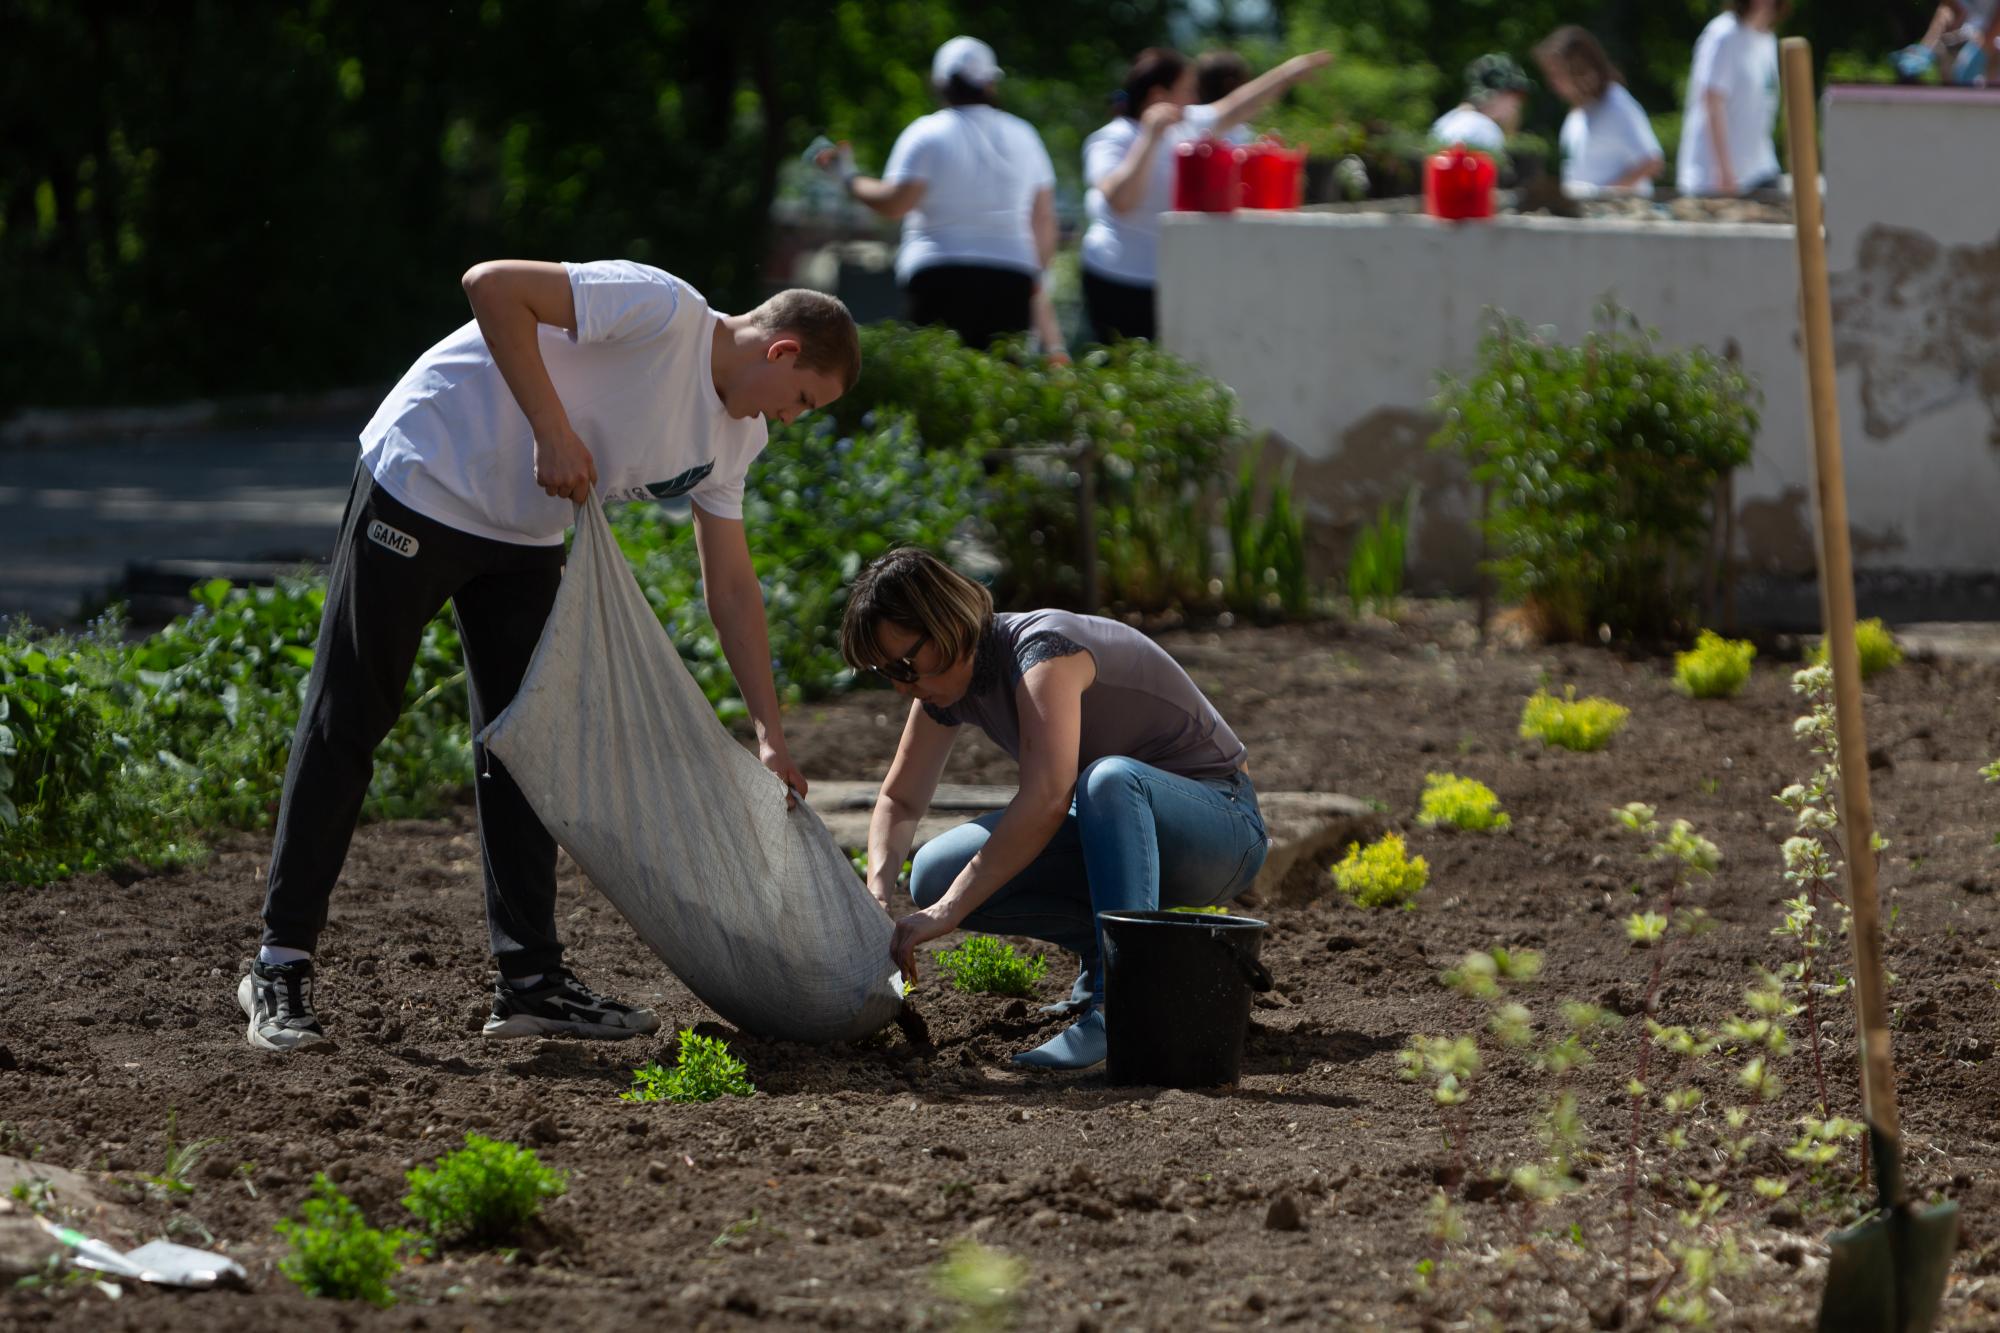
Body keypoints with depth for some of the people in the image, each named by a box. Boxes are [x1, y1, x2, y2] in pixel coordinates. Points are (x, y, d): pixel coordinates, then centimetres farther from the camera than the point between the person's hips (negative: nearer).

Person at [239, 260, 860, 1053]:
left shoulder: (731, 436, 6)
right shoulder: (663, 311, -21)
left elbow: (731, 585, 10)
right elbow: (493, 286, -28)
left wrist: (770, 735, 4)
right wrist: (554, 431, -27)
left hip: (526, 539, 9)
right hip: (422, 484, -9)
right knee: (346, 721, -4)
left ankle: (531, 980, 9)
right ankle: (281, 968, -1)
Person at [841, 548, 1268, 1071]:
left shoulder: (1043, 650, -26)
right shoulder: (949, 678, -1)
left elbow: (1046, 800, -39)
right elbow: (899, 800, 8)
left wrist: (948, 911, -40)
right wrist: (879, 887, -13)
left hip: (1221, 823, -8)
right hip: (1124, 830, 8)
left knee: (1109, 778, -41)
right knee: (935, 875, -10)